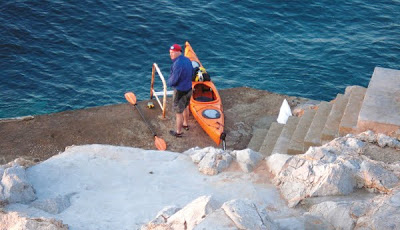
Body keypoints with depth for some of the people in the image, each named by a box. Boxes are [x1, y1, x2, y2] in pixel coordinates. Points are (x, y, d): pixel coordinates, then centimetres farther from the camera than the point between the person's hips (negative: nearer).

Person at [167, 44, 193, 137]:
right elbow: (191, 74, 11)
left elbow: (173, 80, -26)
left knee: (179, 112, 7)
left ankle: (178, 132, 19)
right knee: (185, 107, 29)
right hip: (189, 88, 9)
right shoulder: (187, 60, -1)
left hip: (180, 91, -9)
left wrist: (169, 82, -5)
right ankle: (185, 124, 48)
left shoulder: (177, 64, -28)